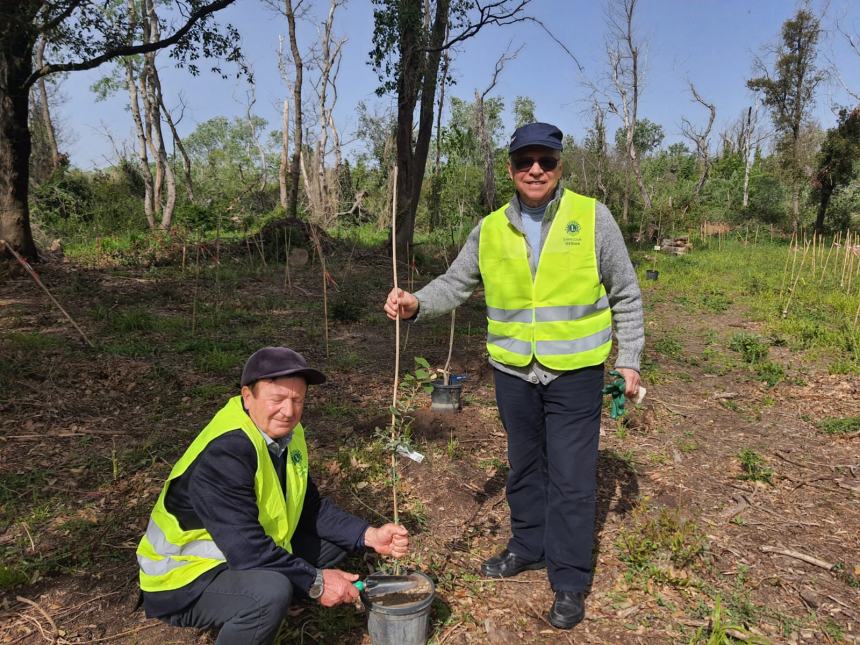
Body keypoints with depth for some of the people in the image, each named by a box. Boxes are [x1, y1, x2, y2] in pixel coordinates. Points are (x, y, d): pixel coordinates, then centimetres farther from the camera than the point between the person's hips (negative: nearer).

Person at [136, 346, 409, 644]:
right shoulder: (224, 453, -31)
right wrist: (315, 581, -22)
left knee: (334, 539, 7)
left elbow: (311, 508, 3)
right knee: (271, 591, -35)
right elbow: (246, 548, -33)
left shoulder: (285, 432, -4)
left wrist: (369, 536, -10)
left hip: (249, 556, 9)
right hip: (184, 581, -9)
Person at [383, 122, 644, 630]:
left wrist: (629, 359, 0)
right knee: (525, 466, 18)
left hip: (575, 374, -3)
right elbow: (455, 284, 6)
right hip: (513, 373, 3)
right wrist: (417, 304, -13)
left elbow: (626, 296, 2)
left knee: (571, 477, 1)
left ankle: (570, 581, 16)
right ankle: (529, 546, 38)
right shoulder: (490, 230, 2)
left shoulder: (593, 218, -4)